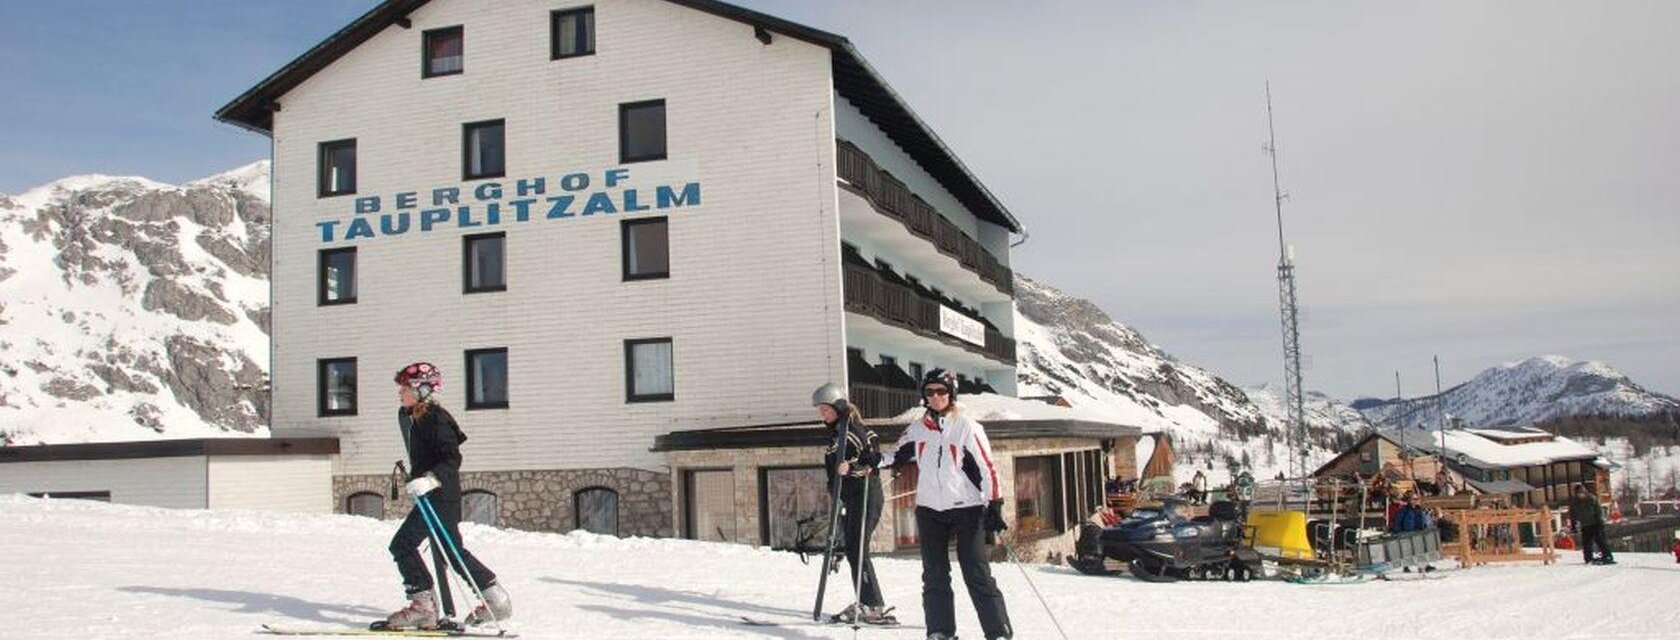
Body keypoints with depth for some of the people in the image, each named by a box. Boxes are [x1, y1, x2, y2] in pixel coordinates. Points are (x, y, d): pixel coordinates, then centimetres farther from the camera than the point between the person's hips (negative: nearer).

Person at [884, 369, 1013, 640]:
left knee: (977, 576, -7)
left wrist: (995, 506, -12)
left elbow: (987, 467, -7)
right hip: (929, 510, 5)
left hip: (966, 509, -4)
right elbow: (898, 454, 18)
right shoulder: (917, 429, 8)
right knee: (934, 576, 6)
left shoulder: (967, 427, -5)